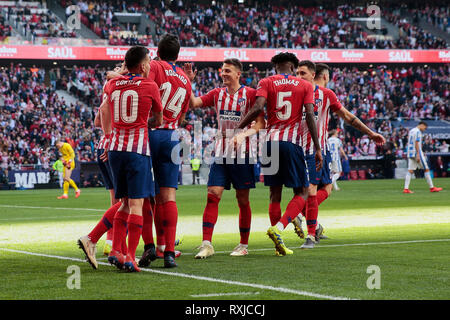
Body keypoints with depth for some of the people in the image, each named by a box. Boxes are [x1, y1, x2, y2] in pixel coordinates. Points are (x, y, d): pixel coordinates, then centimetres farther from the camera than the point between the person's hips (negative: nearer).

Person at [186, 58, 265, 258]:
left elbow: (261, 123, -6)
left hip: (242, 152, -3)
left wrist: (243, 135, -20)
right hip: (221, 152, 3)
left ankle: (244, 245, 15)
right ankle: (206, 244, -11)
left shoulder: (250, 94, -2)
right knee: (212, 196, -8)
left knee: (242, 200, 4)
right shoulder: (217, 94, 10)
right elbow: (193, 103, 2)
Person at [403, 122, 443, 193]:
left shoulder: (411, 131, 18)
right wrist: (418, 155, -22)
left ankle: (406, 188, -10)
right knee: (426, 169, 0)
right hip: (417, 152, -8)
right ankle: (432, 188, 3)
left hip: (410, 153, 8)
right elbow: (416, 143, -18)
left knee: (410, 171, 1)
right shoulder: (418, 132, -10)